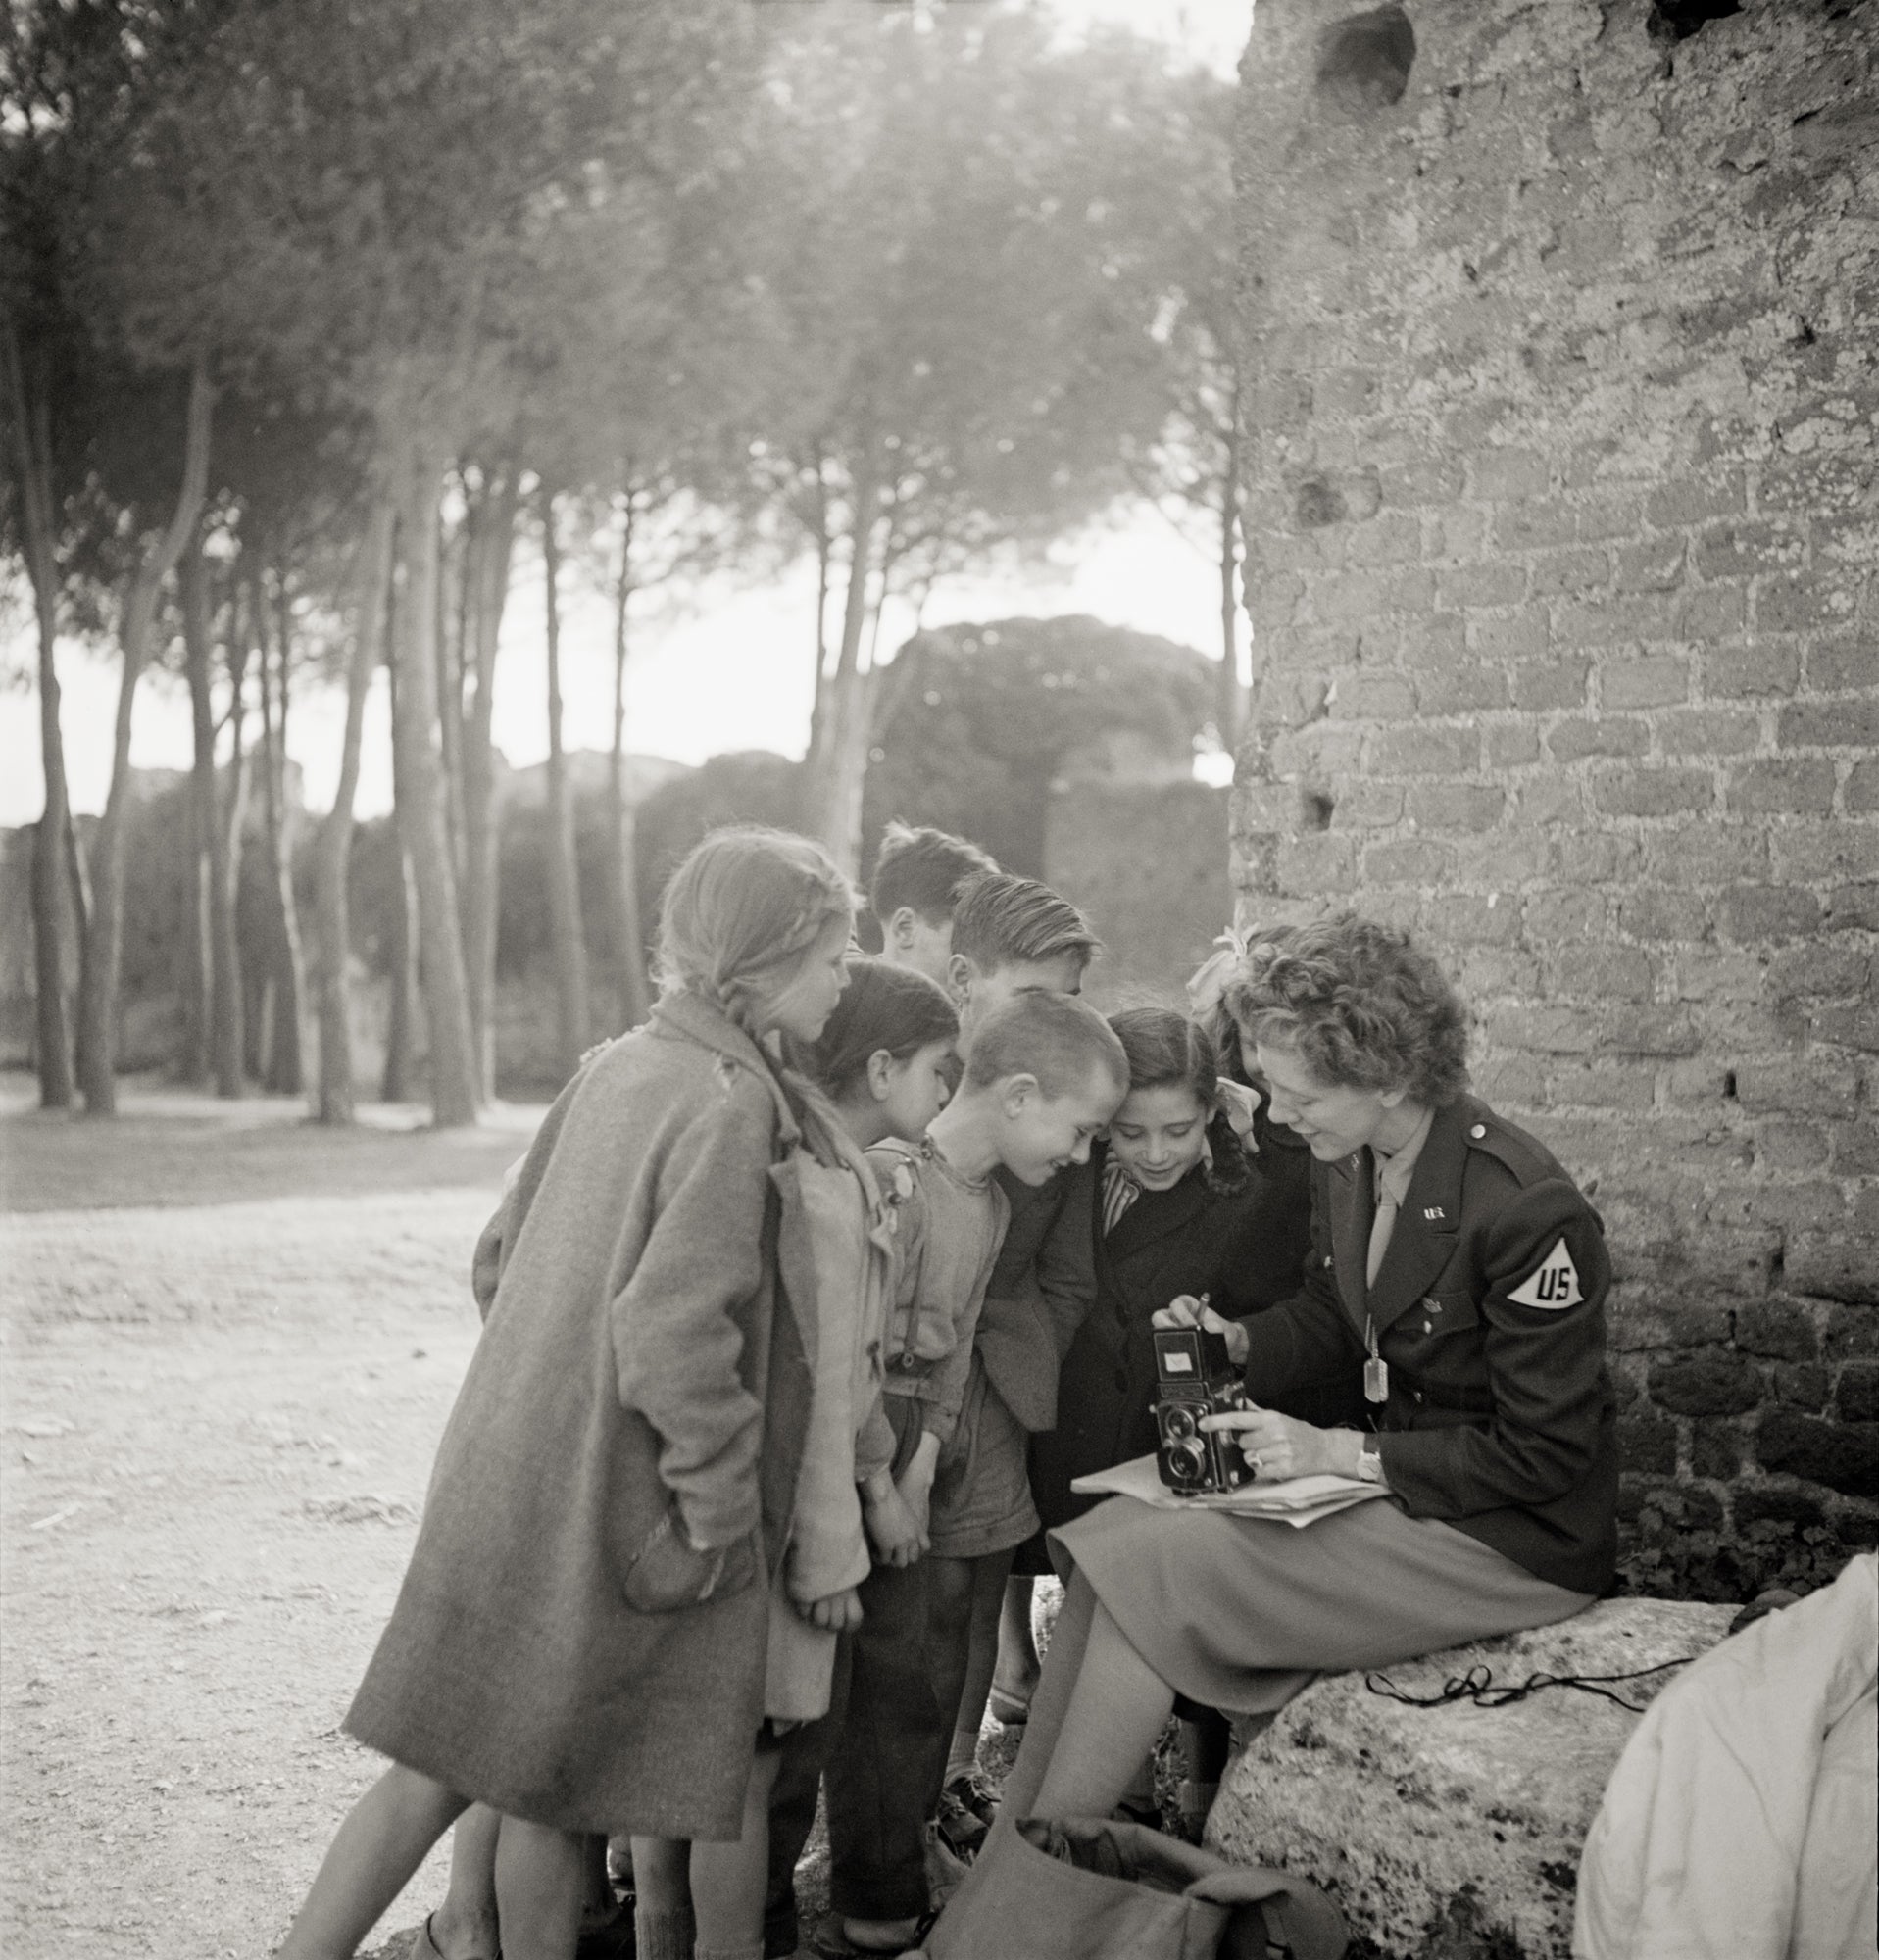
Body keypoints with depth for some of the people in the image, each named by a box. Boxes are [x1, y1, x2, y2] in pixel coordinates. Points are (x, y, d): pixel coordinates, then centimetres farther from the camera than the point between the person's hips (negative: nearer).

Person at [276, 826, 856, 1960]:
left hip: (510, 1472, 7)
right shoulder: (731, 1104, -18)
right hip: (623, 1506, -7)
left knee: (454, 1756, 14)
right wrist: (722, 1508, -16)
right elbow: (673, 1332, -26)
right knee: (554, 1784, 9)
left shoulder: (614, 1068, 7)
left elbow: (501, 1258, 13)